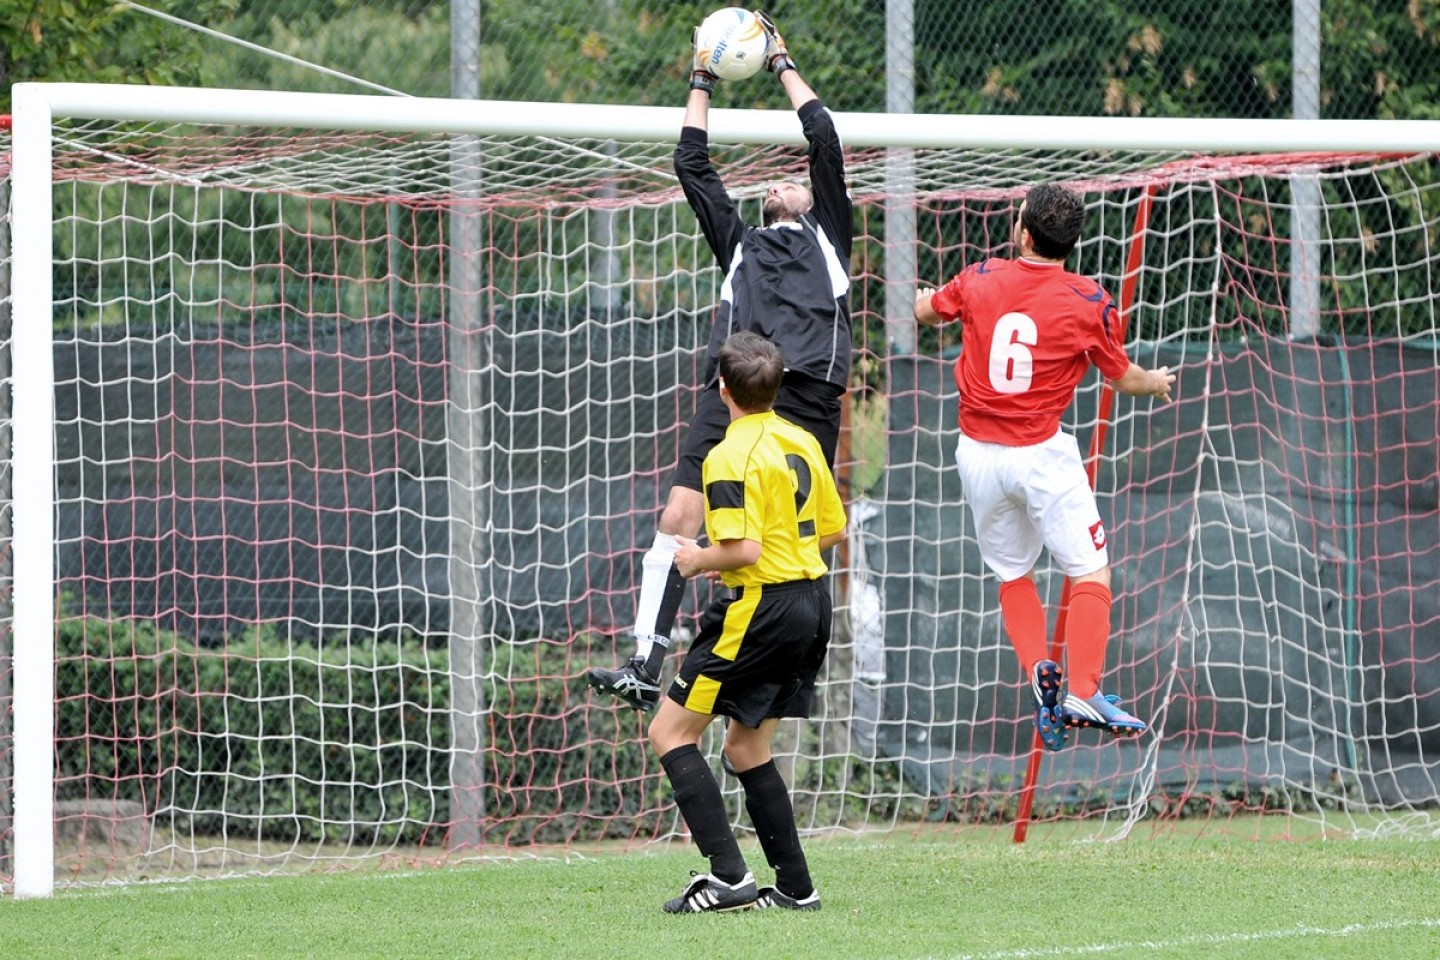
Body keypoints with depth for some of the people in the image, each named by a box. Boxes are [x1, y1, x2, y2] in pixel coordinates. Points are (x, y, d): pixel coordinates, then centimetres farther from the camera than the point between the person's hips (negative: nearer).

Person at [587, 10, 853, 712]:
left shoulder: (827, 233, 25)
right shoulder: (740, 242, 31)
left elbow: (825, 138, 21)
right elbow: (692, 164, 30)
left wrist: (782, 63, 29)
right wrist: (701, 81, 32)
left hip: (807, 394, -2)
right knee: (679, 519, -12)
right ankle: (645, 667, -15)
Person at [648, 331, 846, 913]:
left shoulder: (732, 457, -16)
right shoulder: (802, 443, 9)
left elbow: (745, 549, -23)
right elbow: (833, 530, 16)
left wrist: (701, 560, -5)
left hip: (761, 609, -9)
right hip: (811, 600, 9)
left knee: (671, 732, -1)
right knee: (745, 746, 18)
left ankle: (727, 875, -11)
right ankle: (794, 887, 15)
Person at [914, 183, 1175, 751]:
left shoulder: (979, 281, -1)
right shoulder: (1088, 303, -8)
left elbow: (925, 310, 21)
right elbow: (1123, 379, 7)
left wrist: (925, 299, 46)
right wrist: (1157, 383, 30)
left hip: (979, 454, 3)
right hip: (1041, 456, -3)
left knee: (1012, 576, 19)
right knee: (1090, 575, 2)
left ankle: (1038, 672, -2)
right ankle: (1081, 693, -14)